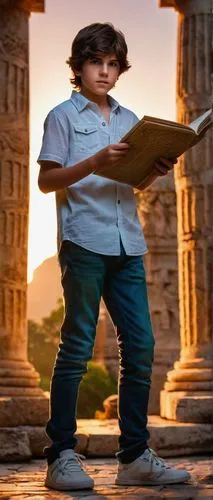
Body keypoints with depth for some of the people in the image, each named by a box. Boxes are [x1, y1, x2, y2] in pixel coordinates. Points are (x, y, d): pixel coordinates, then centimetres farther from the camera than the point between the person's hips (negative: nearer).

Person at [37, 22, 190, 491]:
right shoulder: (63, 116, 4)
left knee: (140, 345, 2)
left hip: (128, 245, 6)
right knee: (77, 347, -4)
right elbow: (46, 180, -4)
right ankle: (61, 457, 4)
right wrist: (95, 163, -18)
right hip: (84, 241, -5)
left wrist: (156, 170, 1)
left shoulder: (129, 119, 20)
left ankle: (135, 456, 10)